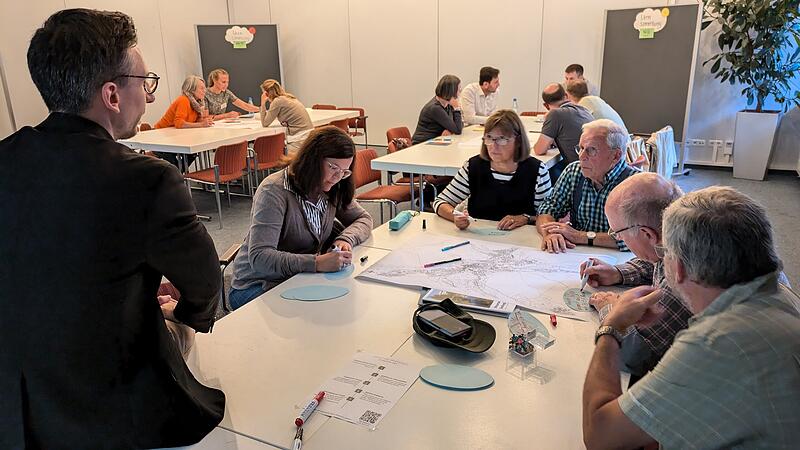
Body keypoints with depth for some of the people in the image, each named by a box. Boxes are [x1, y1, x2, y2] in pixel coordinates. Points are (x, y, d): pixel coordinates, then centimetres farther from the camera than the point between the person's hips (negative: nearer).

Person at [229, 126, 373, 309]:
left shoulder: (332, 189, 0)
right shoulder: (274, 191, -21)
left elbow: (363, 219, 11)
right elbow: (259, 258, -30)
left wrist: (346, 239, -13)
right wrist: (317, 263, -40)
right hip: (257, 286, -6)